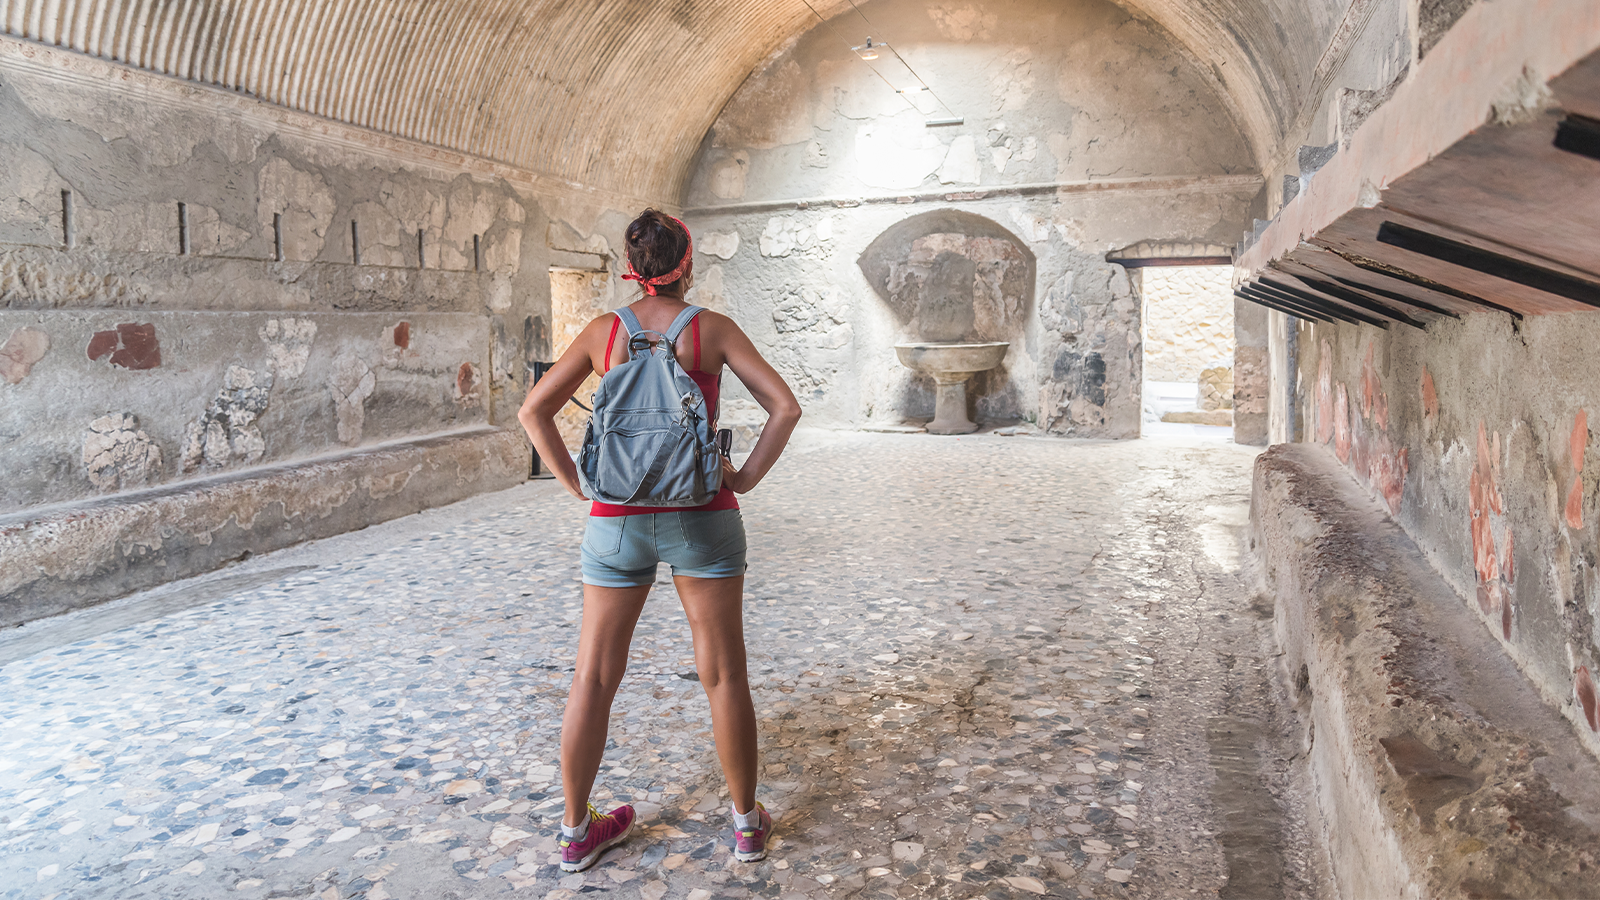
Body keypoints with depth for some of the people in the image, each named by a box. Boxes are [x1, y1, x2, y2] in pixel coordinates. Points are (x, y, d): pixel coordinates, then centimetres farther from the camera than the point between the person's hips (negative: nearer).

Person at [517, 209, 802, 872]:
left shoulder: (604, 331, 2)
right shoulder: (713, 329, -3)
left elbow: (534, 409, 2)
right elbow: (785, 406, -9)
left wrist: (576, 483, 4)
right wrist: (746, 476, -2)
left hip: (618, 519, 2)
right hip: (701, 518, -1)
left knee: (594, 678, 11)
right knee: (724, 675, 10)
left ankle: (576, 831, 22)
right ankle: (748, 822, 22)